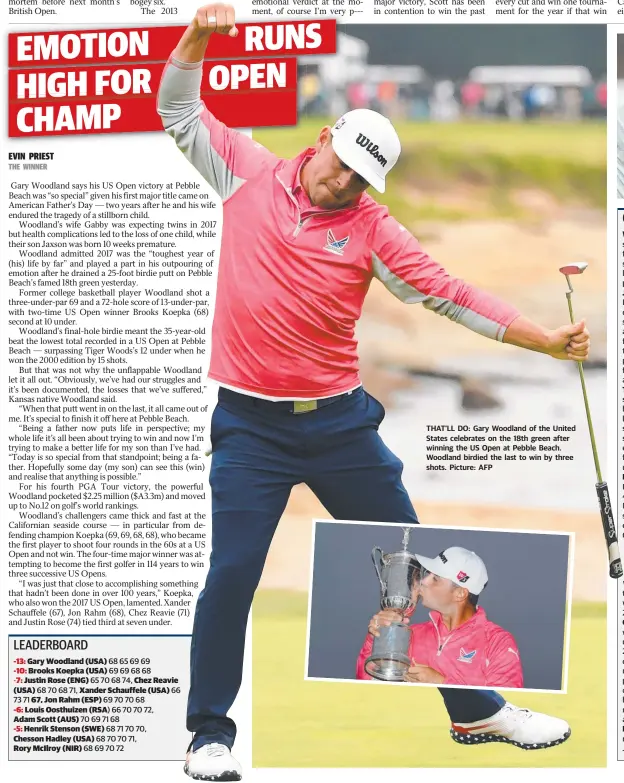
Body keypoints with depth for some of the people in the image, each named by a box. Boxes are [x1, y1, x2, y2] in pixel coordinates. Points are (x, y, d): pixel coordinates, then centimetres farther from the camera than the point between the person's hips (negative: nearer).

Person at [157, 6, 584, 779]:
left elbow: (448, 294, -2)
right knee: (231, 576, -6)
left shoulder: (369, 228, -1)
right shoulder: (250, 175, 1)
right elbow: (180, 111, 7)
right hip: (250, 425, -1)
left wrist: (545, 339, -8)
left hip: (338, 421, 1)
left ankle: (476, 708, 21)